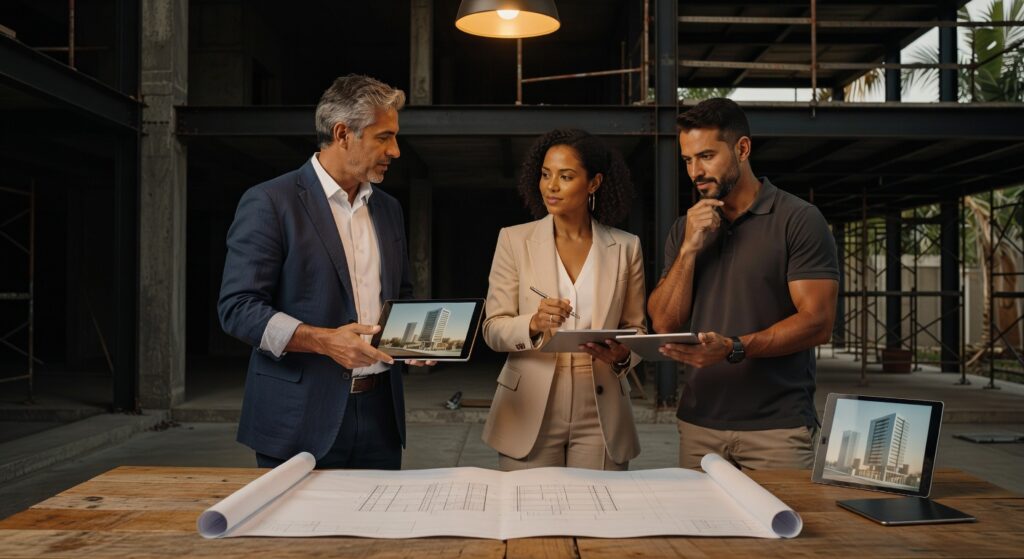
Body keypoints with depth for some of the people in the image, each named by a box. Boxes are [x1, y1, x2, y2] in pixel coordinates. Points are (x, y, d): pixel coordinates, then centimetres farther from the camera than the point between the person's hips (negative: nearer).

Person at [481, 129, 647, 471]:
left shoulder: (625, 247, 5)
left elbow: (635, 327, 10)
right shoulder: (514, 240, 2)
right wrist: (533, 324, -22)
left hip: (601, 417, 1)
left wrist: (623, 354, -12)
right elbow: (492, 329, -2)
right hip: (530, 414, -1)